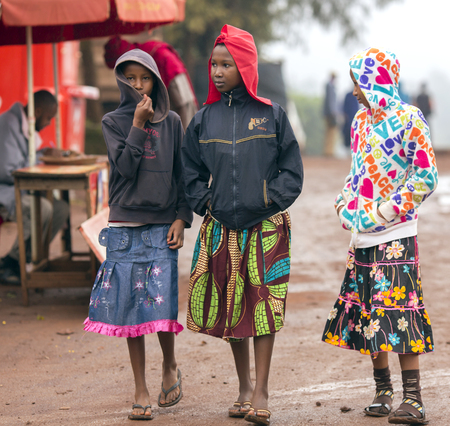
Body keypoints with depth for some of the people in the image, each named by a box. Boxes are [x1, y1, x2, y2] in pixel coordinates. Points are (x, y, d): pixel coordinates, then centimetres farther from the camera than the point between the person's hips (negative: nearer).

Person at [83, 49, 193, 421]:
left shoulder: (171, 122, 8)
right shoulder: (113, 122, 4)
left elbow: (182, 175, 10)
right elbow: (126, 167, -9)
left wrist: (181, 218, 1)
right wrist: (138, 124, -13)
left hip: (162, 227, 0)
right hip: (124, 228, 0)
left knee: (161, 304, -11)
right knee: (131, 308, 0)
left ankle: (170, 366, 18)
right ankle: (141, 392, 9)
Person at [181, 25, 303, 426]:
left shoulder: (271, 115, 0)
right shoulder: (204, 119, 6)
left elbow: (292, 171, 3)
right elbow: (191, 172, 14)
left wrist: (270, 201, -7)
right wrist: (206, 205, 2)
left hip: (266, 227, -3)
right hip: (220, 228, 3)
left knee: (264, 305, -4)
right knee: (229, 306, 7)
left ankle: (261, 392, 0)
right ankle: (244, 386, 19)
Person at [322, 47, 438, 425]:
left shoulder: (408, 120, -9)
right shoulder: (361, 120, 14)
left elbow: (426, 178, -12)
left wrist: (385, 211, -15)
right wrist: (345, 205, 8)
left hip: (395, 235, -7)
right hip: (363, 236, 7)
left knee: (400, 315, -10)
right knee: (367, 315, 9)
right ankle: (383, 391, 19)